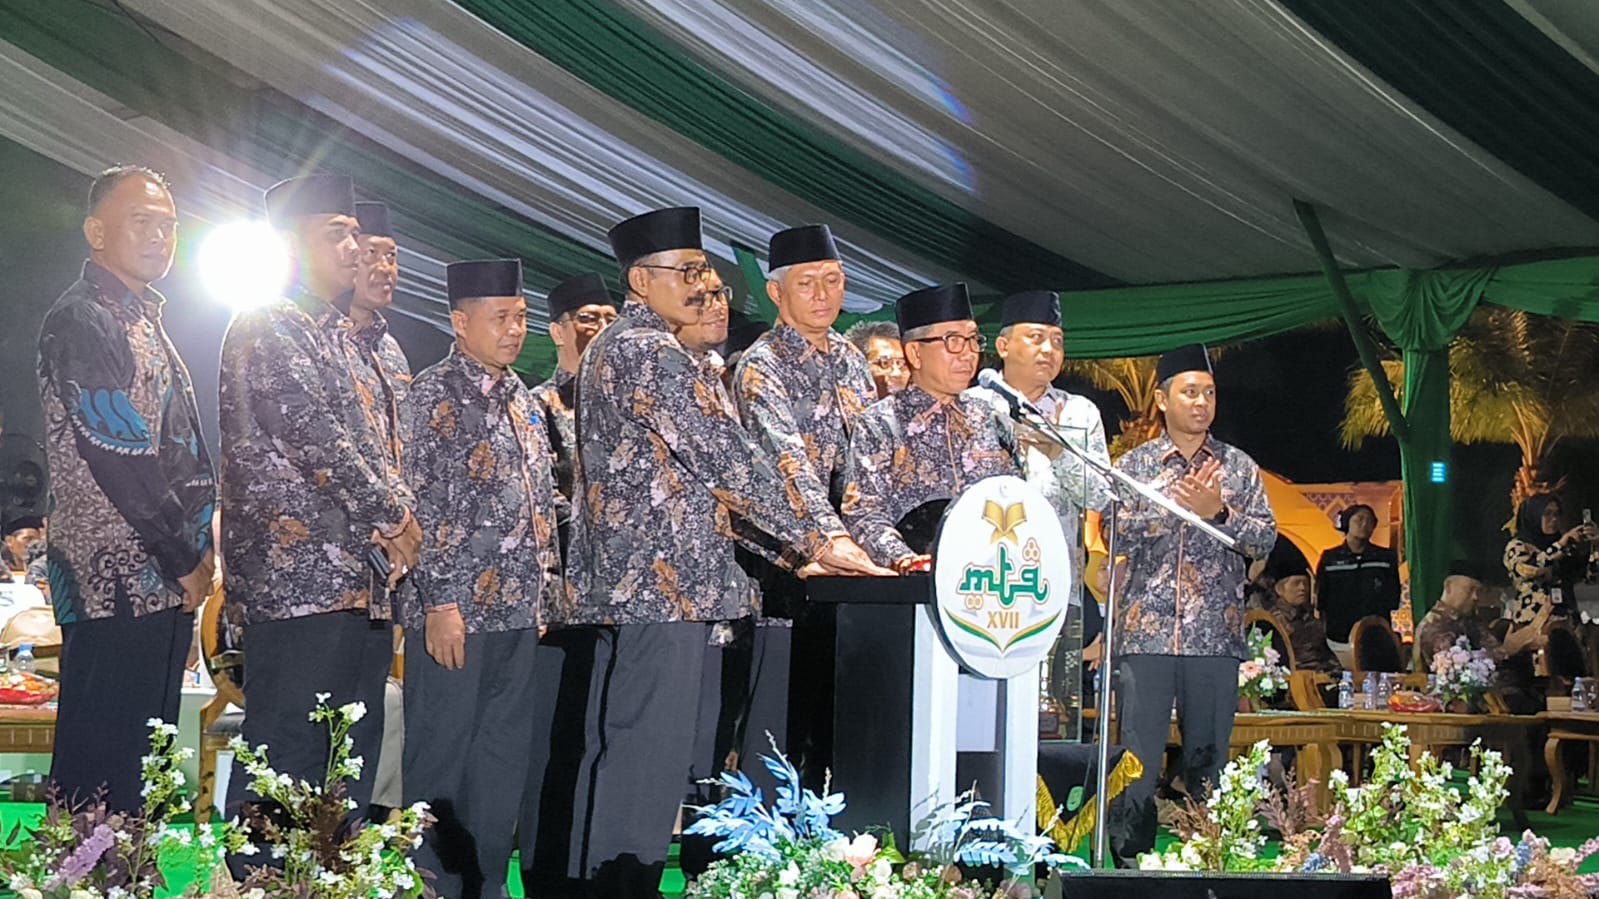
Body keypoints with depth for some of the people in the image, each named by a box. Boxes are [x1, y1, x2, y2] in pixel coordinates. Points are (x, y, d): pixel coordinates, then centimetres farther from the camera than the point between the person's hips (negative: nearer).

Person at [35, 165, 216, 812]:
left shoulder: (146, 323, 20)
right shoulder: (81, 321, -10)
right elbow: (118, 457, -17)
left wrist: (198, 550, 11)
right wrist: (185, 562, -12)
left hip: (168, 581, 9)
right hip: (117, 582, -9)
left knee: (143, 761, 11)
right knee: (102, 765, -7)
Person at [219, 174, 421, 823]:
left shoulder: (340, 334, 22)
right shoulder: (267, 329, -7)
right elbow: (316, 440, -16)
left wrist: (395, 517, 4)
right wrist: (395, 518, -9)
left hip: (361, 583, 9)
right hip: (299, 580, -9)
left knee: (351, 767, 11)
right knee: (285, 761, -9)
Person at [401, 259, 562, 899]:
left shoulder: (519, 397, 15)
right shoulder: (437, 394, -8)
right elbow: (424, 505, -13)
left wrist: (545, 586, 15)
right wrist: (440, 602, -17)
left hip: (516, 608, 8)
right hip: (456, 611, -7)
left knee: (503, 757, 11)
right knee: (441, 757, 0)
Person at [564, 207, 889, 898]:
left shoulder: (612, 347, 21)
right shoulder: (651, 351, -11)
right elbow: (725, 456, -14)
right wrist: (814, 543, -7)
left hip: (626, 581, 11)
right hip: (664, 580, -11)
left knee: (624, 750, 11)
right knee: (649, 755, -9)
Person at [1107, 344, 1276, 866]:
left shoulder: (1239, 468, 11)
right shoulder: (1132, 466, 8)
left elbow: (1266, 540, 3)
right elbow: (1116, 534, -5)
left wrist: (1218, 513, -12)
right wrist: (1176, 503, -13)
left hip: (1215, 639, 1)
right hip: (1145, 634, -1)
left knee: (1208, 763, 5)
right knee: (1137, 762, -3)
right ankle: (1130, 863, 2)